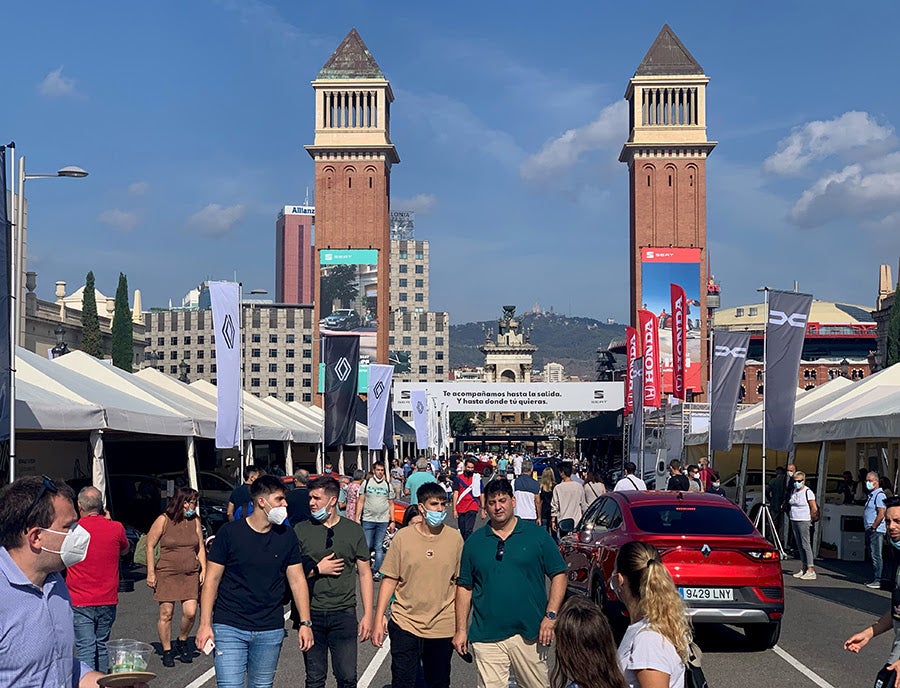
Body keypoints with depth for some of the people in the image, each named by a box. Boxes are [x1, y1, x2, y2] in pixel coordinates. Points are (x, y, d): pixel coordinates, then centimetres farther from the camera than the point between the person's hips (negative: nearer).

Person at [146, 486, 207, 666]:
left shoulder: (195, 521, 8)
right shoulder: (163, 520, -5)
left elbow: (200, 547, 14)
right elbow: (150, 545, -2)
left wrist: (204, 569, 5)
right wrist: (151, 573, -6)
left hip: (190, 575, 3)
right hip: (167, 574, -3)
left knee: (190, 612, -6)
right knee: (166, 614, -1)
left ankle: (182, 641, 20)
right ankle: (167, 651, 13)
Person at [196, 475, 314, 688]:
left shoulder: (286, 536, 4)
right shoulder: (229, 533, -5)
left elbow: (297, 580, 7)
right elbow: (212, 580, -3)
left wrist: (305, 623, 0)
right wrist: (205, 624, -9)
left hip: (270, 631, 3)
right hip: (230, 628, -3)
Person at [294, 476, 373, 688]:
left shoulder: (354, 530, 3)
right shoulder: (301, 530, 2)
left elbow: (364, 574, 6)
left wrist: (367, 615, 1)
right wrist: (317, 569, -9)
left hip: (344, 614, 0)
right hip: (311, 614, 1)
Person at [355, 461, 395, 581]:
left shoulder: (387, 485, 11)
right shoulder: (366, 483, 6)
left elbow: (391, 504, 14)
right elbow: (360, 502, 5)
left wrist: (392, 521, 8)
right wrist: (357, 517, -3)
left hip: (383, 521, 1)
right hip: (368, 520, -1)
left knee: (379, 548, 2)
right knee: (366, 546, -3)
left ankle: (377, 572, 5)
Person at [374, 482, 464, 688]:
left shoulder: (455, 538, 0)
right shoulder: (403, 537, -4)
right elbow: (390, 579, 0)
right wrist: (379, 617, -3)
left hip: (443, 628, 1)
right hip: (405, 625, -1)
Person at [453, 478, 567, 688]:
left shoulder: (537, 535, 3)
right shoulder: (474, 542, 8)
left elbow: (558, 575, 2)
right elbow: (464, 587, 10)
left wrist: (551, 616, -8)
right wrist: (461, 629, 5)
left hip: (529, 633, -1)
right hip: (486, 636, 1)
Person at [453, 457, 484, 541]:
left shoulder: (477, 479, 5)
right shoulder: (458, 479, 4)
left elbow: (481, 494, 8)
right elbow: (455, 494, 2)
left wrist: (482, 509, 6)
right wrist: (454, 510, -3)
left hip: (472, 509, -2)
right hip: (460, 509, 2)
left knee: (468, 531, -13)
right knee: (462, 532, 9)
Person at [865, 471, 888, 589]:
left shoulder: (879, 495, -13)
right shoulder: (871, 495, 19)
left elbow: (881, 514, -20)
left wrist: (873, 528, -17)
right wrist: (868, 530, 17)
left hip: (876, 530, -10)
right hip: (870, 530, 10)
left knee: (876, 556, -9)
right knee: (873, 556, 13)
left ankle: (877, 581, -8)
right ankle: (874, 579, 18)